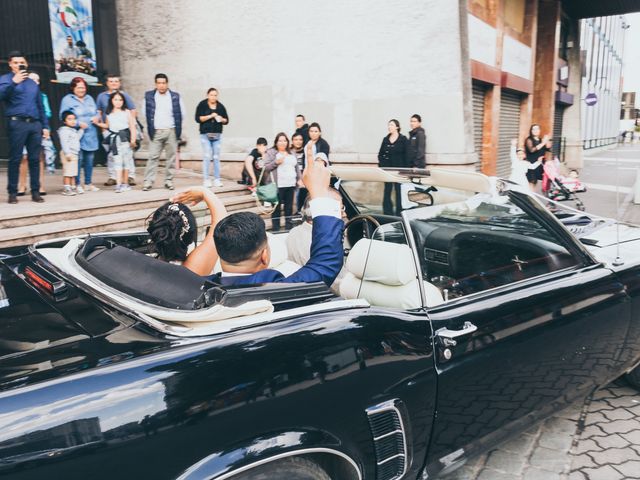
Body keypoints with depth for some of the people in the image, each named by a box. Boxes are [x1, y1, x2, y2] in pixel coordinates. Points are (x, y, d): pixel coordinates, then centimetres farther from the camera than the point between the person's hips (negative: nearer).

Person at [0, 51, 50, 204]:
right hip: (17, 123, -4)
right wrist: (13, 82, -20)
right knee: (15, 159, -3)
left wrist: (45, 126, 16)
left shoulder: (33, 83, 21)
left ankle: (35, 192, 9)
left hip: (35, 124, 4)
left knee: (34, 159, 3)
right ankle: (12, 192, 2)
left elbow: (40, 106, 22)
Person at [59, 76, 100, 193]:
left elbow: (96, 112, 21)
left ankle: (88, 183, 17)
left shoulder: (89, 98, 18)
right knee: (78, 159, -8)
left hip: (90, 135, 5)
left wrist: (97, 118, -3)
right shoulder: (67, 99, -1)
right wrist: (78, 123, -20)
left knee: (89, 159, 7)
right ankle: (77, 184, 0)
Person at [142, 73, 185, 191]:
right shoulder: (149, 96, 3)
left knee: (171, 157, 4)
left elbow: (181, 113, 8)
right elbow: (145, 112, 11)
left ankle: (169, 180, 13)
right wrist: (151, 125, 10)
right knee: (153, 157, -4)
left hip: (172, 131, 1)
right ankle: (148, 182, -3)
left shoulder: (175, 96, 3)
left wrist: (177, 126, 8)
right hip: (156, 132, -1)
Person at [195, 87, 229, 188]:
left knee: (216, 157, 4)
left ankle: (217, 179, 8)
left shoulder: (220, 106, 9)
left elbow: (226, 120, 12)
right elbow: (198, 118, -6)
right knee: (207, 157, -6)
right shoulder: (202, 105, 1)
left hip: (217, 135, 3)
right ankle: (206, 180, -3)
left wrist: (222, 119, -9)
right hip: (205, 134, -3)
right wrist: (210, 116, -15)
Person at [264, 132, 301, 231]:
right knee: (277, 208, -2)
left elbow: (297, 167, 23)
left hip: (291, 185, 5)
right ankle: (275, 229, 4)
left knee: (289, 207, 10)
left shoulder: (291, 153, 18)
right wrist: (276, 162, -15)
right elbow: (266, 168, -3)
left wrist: (299, 179, 13)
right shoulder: (270, 152, 2)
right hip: (278, 185, -5)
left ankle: (289, 227, 18)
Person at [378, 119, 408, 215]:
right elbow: (380, 154, 14)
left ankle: (399, 213, 8)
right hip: (387, 169, 4)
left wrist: (405, 169, -11)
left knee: (399, 191, 1)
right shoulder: (385, 139, 10)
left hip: (399, 169, -4)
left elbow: (406, 155, -5)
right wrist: (381, 165, -1)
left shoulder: (403, 139, -2)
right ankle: (388, 213, 12)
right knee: (387, 190, 5)